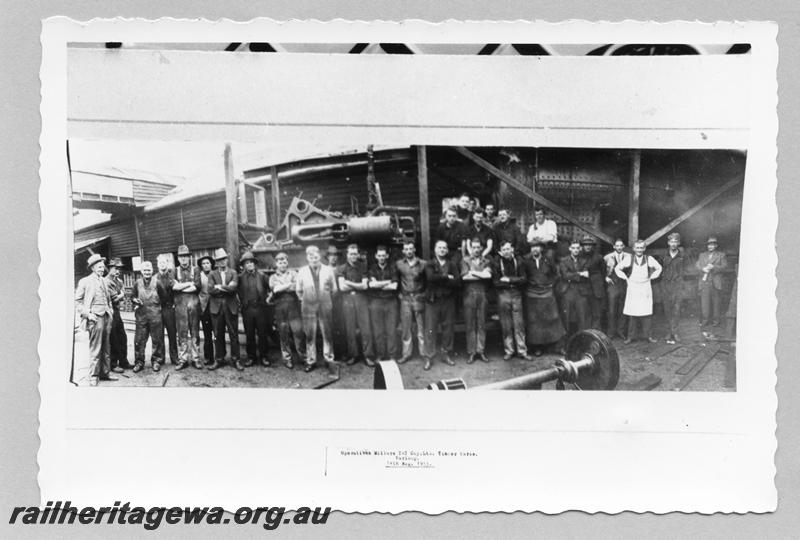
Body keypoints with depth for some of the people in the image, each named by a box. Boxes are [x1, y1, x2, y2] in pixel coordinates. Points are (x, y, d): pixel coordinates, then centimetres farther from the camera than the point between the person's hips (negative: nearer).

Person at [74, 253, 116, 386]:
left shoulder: (105, 281, 17)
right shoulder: (85, 282, 0)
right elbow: (77, 301, -1)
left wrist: (110, 311, 13)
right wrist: (87, 314, -10)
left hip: (107, 317, 6)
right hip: (95, 317, -6)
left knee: (106, 348, 8)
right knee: (95, 349, -6)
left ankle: (105, 373, 16)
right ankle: (93, 376, 1)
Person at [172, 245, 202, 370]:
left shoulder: (195, 270, 10)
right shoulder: (175, 272, 10)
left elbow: (196, 287, -4)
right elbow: (174, 286, -5)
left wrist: (181, 287, -7)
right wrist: (190, 283, -8)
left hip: (193, 303, 0)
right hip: (180, 305, 0)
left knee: (194, 332, 2)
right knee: (182, 333, 0)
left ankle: (195, 358, 8)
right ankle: (182, 359, 5)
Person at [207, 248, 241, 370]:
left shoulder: (233, 273, 5)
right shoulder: (213, 275, 8)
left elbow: (233, 288, -12)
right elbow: (210, 290, -8)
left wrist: (219, 287, -9)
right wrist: (226, 288, -10)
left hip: (231, 307, -1)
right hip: (216, 307, 1)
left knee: (234, 335, 2)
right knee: (218, 335, 6)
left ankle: (235, 359, 9)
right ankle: (219, 359, 16)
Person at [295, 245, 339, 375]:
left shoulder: (328, 270, 1)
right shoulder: (302, 272, 2)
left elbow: (333, 288, 9)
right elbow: (298, 290, 11)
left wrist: (327, 299, 8)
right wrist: (304, 300, 10)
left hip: (325, 306, 0)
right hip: (308, 307, 0)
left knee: (327, 334, 1)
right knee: (310, 335, 4)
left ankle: (329, 360, 9)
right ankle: (310, 360, 13)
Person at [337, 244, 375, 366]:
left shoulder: (362, 267, 9)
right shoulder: (342, 268, 6)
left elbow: (364, 286, 0)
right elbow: (342, 287, -3)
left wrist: (349, 283, -5)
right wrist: (358, 285, -1)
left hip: (361, 298, 0)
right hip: (347, 299, 0)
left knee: (366, 328, -5)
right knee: (350, 329, 0)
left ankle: (368, 356, 0)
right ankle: (352, 355, 11)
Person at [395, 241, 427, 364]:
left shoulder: (422, 264, 0)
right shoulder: (399, 264, 6)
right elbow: (397, 280, 14)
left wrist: (424, 293, -3)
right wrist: (399, 293, 5)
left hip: (419, 297, -2)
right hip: (405, 298, 2)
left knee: (421, 326, 2)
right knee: (405, 327, 4)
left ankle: (424, 352, 9)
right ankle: (406, 353, 12)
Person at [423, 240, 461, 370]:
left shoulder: (452, 265, 10)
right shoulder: (429, 264, 5)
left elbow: (458, 282, -4)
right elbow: (430, 277, -16)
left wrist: (440, 280, -10)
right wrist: (447, 278, -12)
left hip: (448, 300, 2)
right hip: (433, 300, -2)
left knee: (448, 328, 6)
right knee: (430, 329, -3)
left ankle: (446, 354, 18)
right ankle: (429, 357, 2)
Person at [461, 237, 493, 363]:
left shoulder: (486, 261, 12)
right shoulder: (465, 260, 8)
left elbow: (488, 275, -7)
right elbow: (464, 276, -7)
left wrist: (473, 272, -6)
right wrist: (481, 275, -5)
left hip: (482, 294, 1)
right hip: (469, 294, -1)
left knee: (482, 324, 3)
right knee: (470, 324, 0)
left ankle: (481, 351, 9)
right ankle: (471, 352, 4)